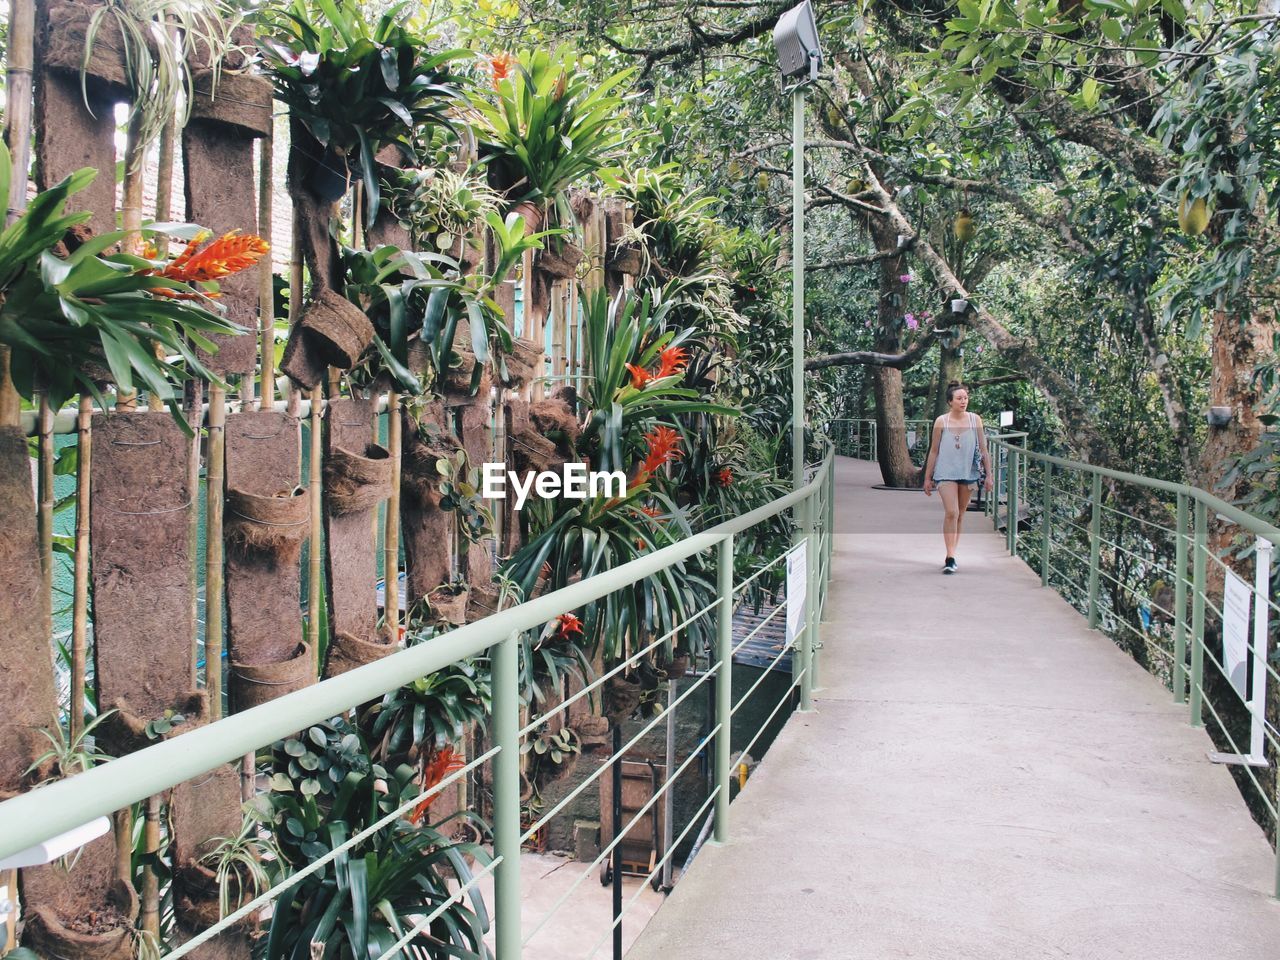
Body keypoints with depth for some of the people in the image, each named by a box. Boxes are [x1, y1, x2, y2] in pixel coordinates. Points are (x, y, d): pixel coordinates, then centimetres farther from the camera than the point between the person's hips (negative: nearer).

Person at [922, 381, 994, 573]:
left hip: (968, 472, 3)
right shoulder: (941, 421, -3)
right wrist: (927, 478, 5)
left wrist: (988, 475, 2)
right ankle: (950, 558, -15)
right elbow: (934, 451, 4)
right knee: (951, 513, -15)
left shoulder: (975, 420, 1)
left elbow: (983, 449, 5)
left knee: (961, 514, 11)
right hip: (946, 473, -3)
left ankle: (952, 552, 24)